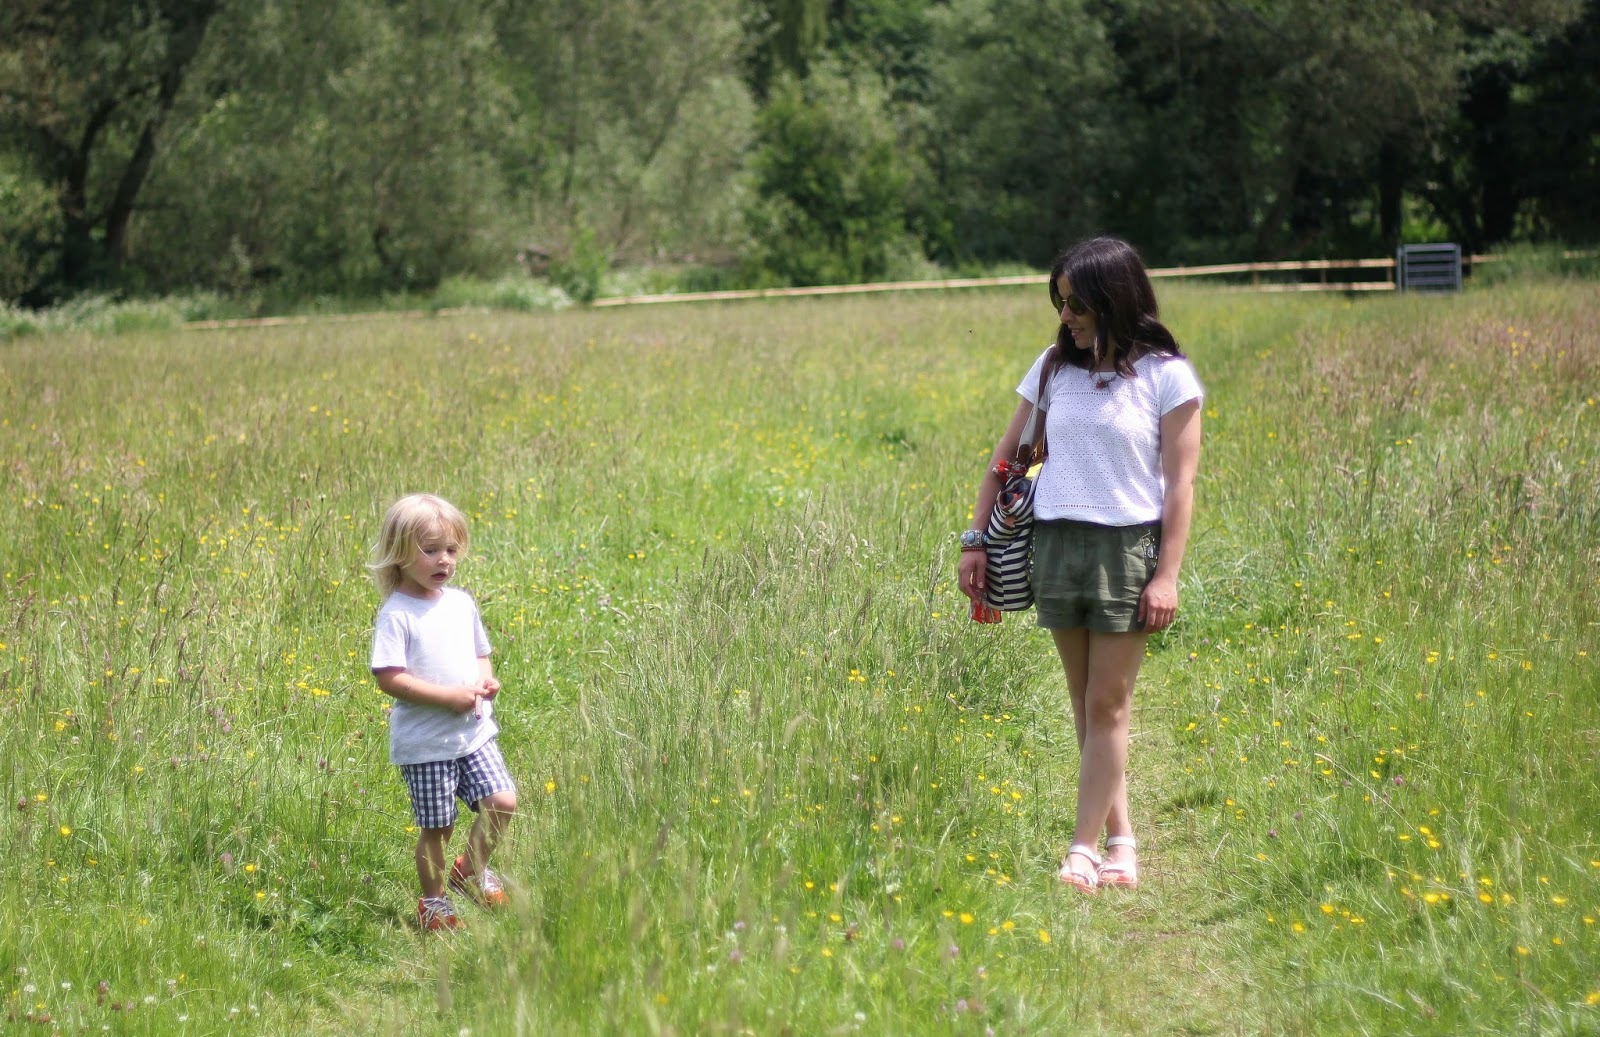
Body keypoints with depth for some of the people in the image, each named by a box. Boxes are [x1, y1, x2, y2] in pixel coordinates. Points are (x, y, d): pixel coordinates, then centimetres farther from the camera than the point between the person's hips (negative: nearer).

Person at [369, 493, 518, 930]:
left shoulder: (461, 602, 7)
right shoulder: (397, 613, -13)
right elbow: (388, 677, -20)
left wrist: (486, 680, -2)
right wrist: (449, 696, -21)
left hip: (474, 729, 5)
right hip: (425, 742, -5)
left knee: (503, 801, -4)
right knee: (436, 826, 4)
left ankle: (471, 869, 22)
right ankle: (433, 901, 25)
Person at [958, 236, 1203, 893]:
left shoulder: (1165, 375, -3)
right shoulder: (1054, 368, 9)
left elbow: (1180, 482, -5)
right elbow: (1008, 457, 14)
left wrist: (1167, 575, -11)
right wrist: (976, 541, 8)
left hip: (1127, 548, -5)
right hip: (1054, 544, 5)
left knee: (1108, 705, -4)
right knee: (1084, 703, 8)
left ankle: (1082, 850, -2)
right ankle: (1120, 839, 16)